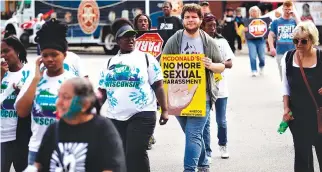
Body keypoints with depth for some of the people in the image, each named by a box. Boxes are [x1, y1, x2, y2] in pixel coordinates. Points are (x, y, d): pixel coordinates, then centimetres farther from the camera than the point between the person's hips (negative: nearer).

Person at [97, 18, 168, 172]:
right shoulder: (110, 63, 14)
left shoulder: (146, 58, 4)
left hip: (142, 115, -4)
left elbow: (158, 86, 2)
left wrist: (164, 110, -4)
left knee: (136, 154, -13)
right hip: (115, 117, 4)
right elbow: (102, 90, 15)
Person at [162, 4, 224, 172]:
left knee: (193, 135, -13)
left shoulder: (209, 42, 3)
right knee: (193, 134, 17)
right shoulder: (173, 41, 3)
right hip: (178, 96, 2)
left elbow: (221, 66, 9)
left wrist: (211, 65, -14)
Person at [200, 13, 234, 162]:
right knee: (205, 122, 0)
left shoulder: (222, 42, 2)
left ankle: (223, 145, 32)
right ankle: (207, 152, 7)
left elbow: (230, 63, -1)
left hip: (220, 87, 2)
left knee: (221, 121, 9)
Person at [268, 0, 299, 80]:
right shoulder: (276, 22, 5)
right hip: (280, 53, 1)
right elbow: (270, 35, 4)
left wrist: (295, 17, -14)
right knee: (283, 74, 12)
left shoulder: (294, 21, 4)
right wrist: (271, 47, -12)